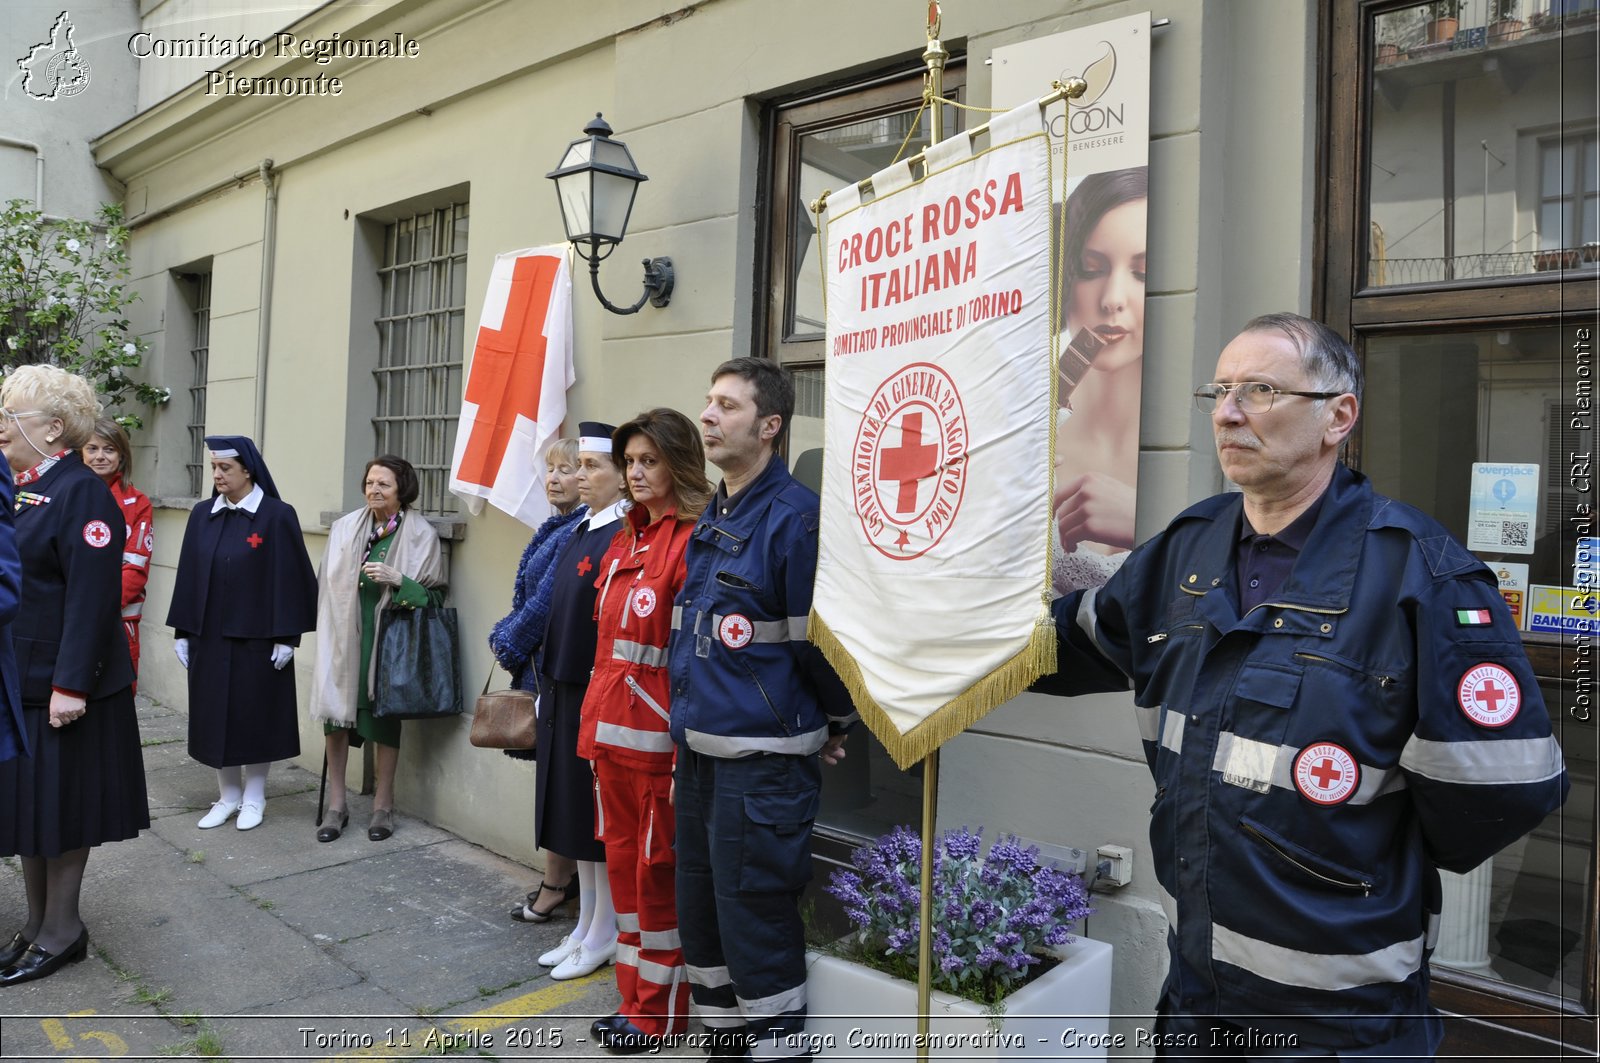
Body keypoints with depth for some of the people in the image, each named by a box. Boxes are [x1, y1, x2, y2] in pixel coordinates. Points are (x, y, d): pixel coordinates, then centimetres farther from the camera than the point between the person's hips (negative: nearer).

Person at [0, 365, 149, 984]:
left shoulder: (81, 493, -16)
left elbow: (92, 598, -21)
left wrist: (72, 686, -23)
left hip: (58, 685, -8)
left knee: (60, 804, 4)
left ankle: (62, 932, 19)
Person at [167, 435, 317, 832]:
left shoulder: (277, 515, -9)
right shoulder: (202, 514, 5)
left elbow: (290, 578, -10)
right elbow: (188, 574, 9)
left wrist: (286, 635, -12)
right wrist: (182, 631, 7)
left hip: (256, 636, -5)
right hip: (209, 635, 5)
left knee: (255, 714, 5)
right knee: (216, 715, 10)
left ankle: (254, 796, 20)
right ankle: (228, 795, 24)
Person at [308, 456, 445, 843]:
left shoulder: (421, 534, -4)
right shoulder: (345, 527, 5)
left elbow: (435, 592, -3)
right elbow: (328, 583, 10)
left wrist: (397, 580, -17)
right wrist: (328, 632, 5)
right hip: (345, 634, 3)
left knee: (384, 716, 5)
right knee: (336, 712, 3)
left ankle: (383, 804, 19)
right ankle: (336, 803, 17)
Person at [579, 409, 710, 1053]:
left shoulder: (695, 539, -13)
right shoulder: (625, 537, 13)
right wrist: (596, 713, 12)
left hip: (656, 731, -8)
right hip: (609, 726, 8)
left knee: (658, 867, 4)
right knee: (621, 859, 16)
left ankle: (662, 1013, 22)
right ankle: (634, 998, 32)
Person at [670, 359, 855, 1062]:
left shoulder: (796, 517, -16)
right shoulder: (710, 519, 11)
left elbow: (821, 640, -14)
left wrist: (834, 727, -2)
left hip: (762, 759, -9)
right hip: (698, 751, 9)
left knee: (754, 919, 1)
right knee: (699, 910, 18)